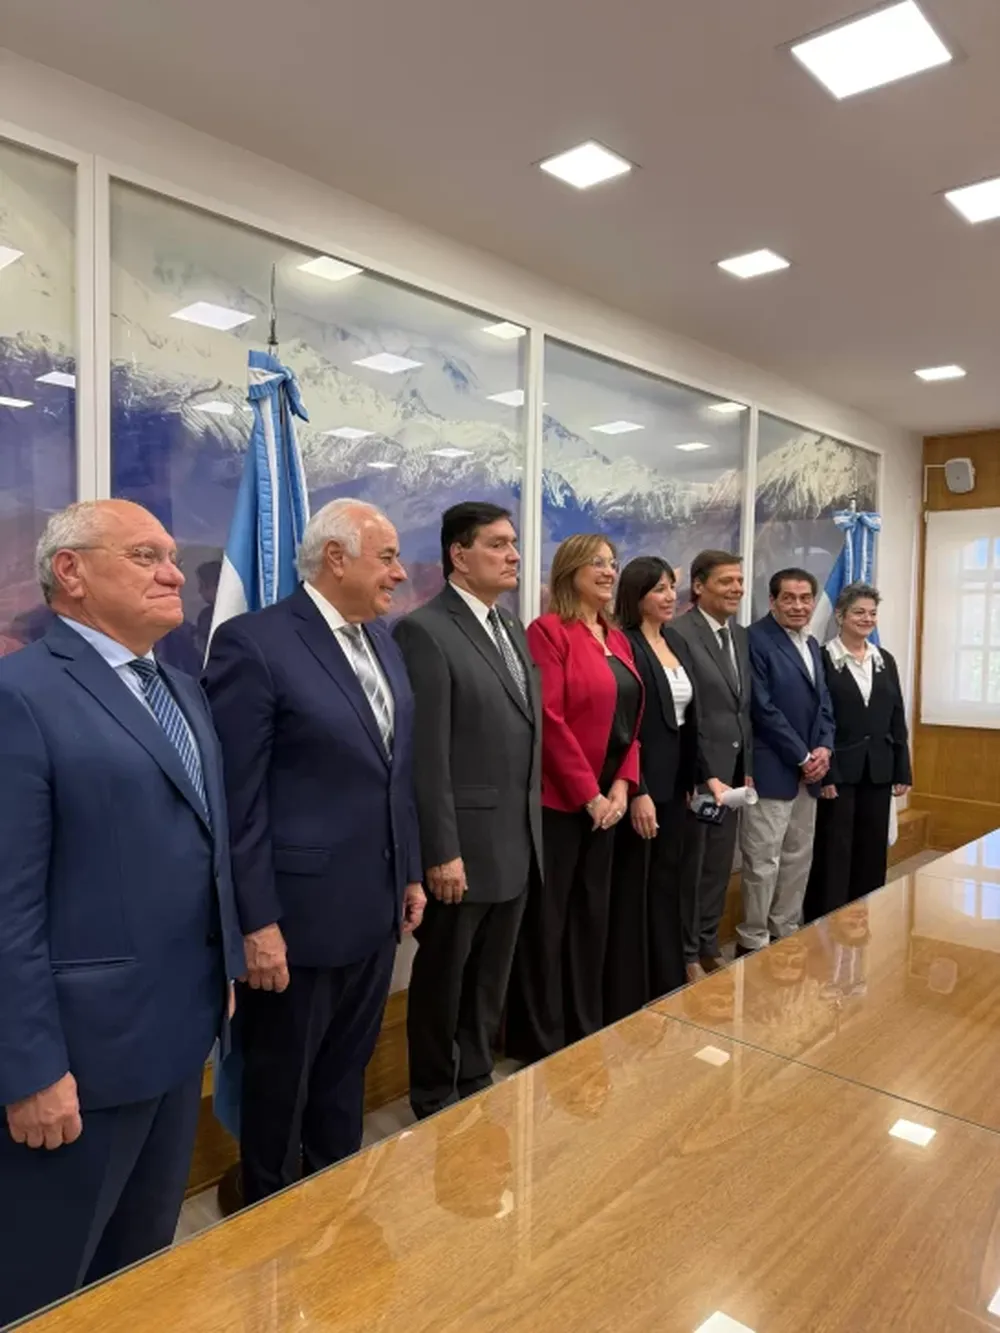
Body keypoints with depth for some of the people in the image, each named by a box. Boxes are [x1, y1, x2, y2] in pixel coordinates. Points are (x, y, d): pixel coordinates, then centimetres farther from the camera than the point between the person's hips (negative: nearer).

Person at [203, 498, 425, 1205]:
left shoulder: (384, 641, 8)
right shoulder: (253, 643, -16)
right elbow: (237, 799, -17)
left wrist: (410, 874, 12)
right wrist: (257, 923, -17)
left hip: (374, 909, 7)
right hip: (299, 913, -7)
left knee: (346, 1072, 24)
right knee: (281, 1085, 15)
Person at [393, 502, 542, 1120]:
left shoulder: (514, 628, 12)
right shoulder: (425, 631, -14)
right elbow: (426, 755, -18)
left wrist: (532, 828, 13)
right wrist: (441, 852, -19)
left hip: (518, 842, 8)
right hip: (464, 845, -7)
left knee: (491, 980, 20)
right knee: (443, 979, 12)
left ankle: (476, 1085, 39)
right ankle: (435, 1101, 31)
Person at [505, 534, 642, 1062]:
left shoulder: (617, 640, 14)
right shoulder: (548, 630, -10)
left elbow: (631, 720, 13)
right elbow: (548, 720, -17)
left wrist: (621, 786, 0)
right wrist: (589, 793, -15)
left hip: (606, 801, 8)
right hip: (559, 800, -8)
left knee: (592, 914, 16)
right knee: (547, 919, 4)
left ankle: (586, 1029, 31)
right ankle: (540, 1040, 19)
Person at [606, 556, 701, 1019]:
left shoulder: (678, 643, 12)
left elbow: (689, 717, 15)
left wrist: (694, 778, 12)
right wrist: (637, 792, -20)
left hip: (674, 783, 8)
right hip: (641, 786, -8)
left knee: (667, 886, 16)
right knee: (632, 891, 3)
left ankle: (667, 988, 29)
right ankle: (625, 999, 16)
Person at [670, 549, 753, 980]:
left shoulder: (740, 636, 11)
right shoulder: (680, 634, -15)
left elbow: (745, 709, 15)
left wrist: (747, 768, 12)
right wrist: (704, 775, -17)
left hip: (731, 770, 8)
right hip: (697, 772, -7)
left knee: (719, 866, 17)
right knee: (691, 866, 7)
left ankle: (708, 946, 32)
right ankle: (685, 953, 23)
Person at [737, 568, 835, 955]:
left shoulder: (812, 645, 15)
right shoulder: (756, 639, -12)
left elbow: (823, 704, 16)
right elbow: (762, 709, -17)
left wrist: (824, 748, -2)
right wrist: (802, 757, -13)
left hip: (809, 769, 8)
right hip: (772, 769, -8)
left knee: (799, 857, 14)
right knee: (763, 861, -2)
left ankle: (786, 931, 27)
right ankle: (753, 941, 11)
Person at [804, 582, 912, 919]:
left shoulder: (886, 660, 11)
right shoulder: (822, 659, -7)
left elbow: (897, 719, 12)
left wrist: (903, 771, 8)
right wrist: (823, 772, -15)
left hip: (878, 770, 6)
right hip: (838, 770, -5)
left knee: (873, 850, 12)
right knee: (833, 851, 1)